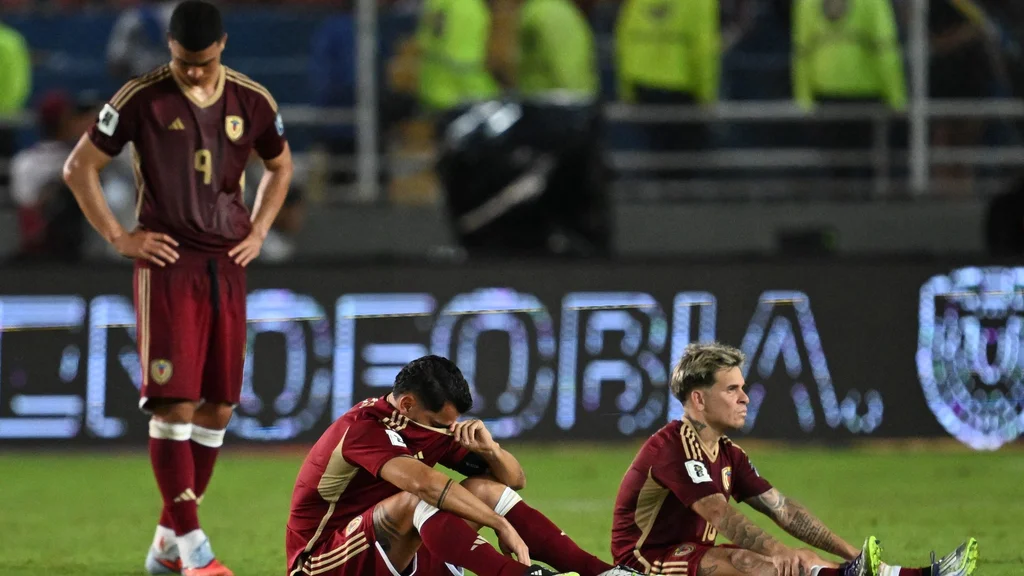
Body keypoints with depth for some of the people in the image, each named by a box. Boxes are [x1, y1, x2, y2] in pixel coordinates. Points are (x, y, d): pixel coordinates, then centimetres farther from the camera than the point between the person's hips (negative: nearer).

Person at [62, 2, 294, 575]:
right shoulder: (141, 99, -6)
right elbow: (80, 167, 0)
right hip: (168, 264, -5)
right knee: (175, 403, -11)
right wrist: (119, 237, -6)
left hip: (227, 267, 5)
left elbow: (281, 166, 23)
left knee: (219, 407, 5)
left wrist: (258, 232, 11)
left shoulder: (253, 102, 5)